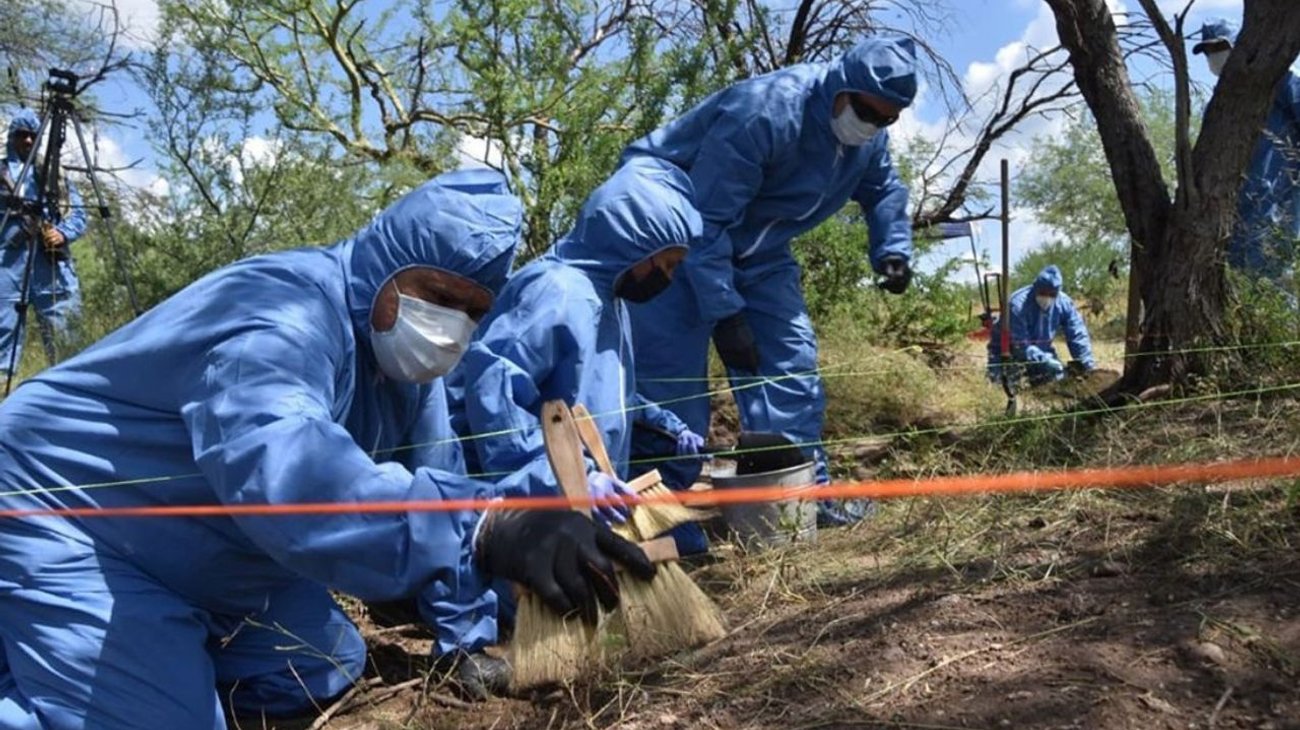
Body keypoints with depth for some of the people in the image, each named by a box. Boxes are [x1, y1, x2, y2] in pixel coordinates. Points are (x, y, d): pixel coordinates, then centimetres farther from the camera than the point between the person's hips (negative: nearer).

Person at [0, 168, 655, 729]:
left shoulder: (404, 360, -2)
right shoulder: (284, 311, -32)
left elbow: (428, 490, 2)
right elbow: (281, 467, -52)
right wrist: (485, 529, -61)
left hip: (199, 558, 9)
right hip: (67, 525, -9)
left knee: (326, 672, 15)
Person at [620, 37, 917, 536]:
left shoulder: (868, 138, -4)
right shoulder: (764, 111, -31)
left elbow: (883, 189, 18)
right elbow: (703, 220, -31)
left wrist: (892, 251, -1)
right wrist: (724, 312, -31)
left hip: (754, 250, 8)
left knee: (791, 362, 2)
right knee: (673, 381, -14)